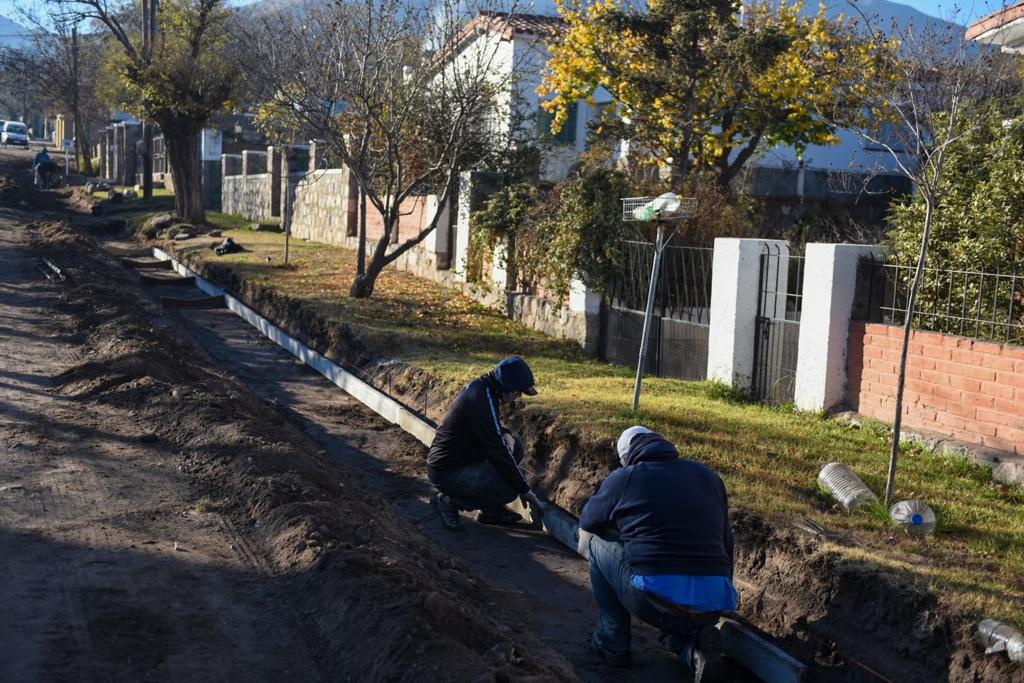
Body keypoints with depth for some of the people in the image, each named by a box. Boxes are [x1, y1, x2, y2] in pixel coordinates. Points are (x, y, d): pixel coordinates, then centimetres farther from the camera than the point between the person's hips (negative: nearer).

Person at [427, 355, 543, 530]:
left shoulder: (478, 386, 6)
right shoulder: (481, 400, -24)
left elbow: (494, 433, 22)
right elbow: (497, 452, -21)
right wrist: (524, 490, -13)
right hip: (447, 473, -10)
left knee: (515, 446, 6)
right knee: (509, 489, -20)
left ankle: (491, 510, 11)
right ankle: (450, 501, -4)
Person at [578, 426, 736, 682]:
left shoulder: (622, 478, 5)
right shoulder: (708, 476, 16)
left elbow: (587, 526, 20)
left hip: (654, 600, -5)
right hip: (713, 607, 5)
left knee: (597, 545, 20)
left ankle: (612, 643, 21)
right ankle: (692, 647, 7)